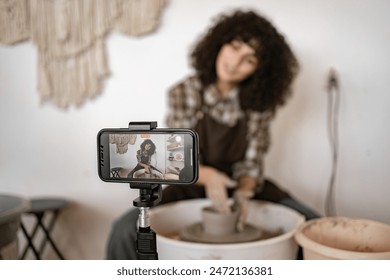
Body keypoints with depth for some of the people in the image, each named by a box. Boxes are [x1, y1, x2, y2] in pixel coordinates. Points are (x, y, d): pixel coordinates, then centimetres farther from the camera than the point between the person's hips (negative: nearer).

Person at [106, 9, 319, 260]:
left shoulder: (259, 102, -8)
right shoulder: (184, 92, -12)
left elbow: (252, 162, -5)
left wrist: (243, 191, -27)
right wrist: (208, 176, -33)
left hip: (242, 186, 2)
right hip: (191, 186, -1)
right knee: (125, 231, -26)